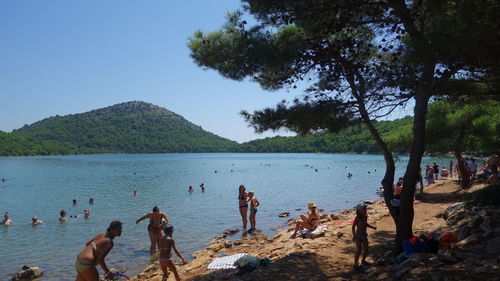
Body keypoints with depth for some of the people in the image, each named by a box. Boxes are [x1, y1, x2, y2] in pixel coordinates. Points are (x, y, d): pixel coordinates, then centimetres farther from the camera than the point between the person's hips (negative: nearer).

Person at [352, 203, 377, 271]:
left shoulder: (365, 217, 1)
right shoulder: (357, 218, -19)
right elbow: (353, 226, -15)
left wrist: (372, 227, 6)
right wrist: (354, 235, -19)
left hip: (364, 235, 7)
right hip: (358, 236, -7)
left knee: (366, 250, 14)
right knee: (358, 251, -6)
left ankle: (363, 260, 40)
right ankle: (356, 265, 4)